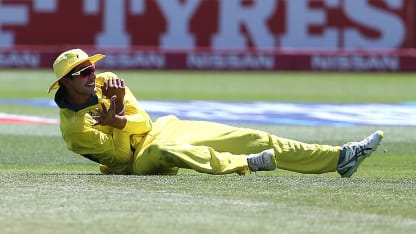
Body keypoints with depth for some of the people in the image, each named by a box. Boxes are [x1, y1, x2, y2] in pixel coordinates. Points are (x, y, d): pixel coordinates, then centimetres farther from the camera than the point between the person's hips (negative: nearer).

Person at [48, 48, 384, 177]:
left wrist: (120, 119, -23)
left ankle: (339, 158, -7)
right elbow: (120, 157, -15)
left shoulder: (104, 81, 3)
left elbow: (144, 122, -2)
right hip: (140, 159, -6)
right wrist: (116, 124, -31)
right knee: (166, 152, -45)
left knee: (249, 138, -5)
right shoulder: (74, 126, -14)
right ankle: (245, 164, -45)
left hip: (162, 129, 6)